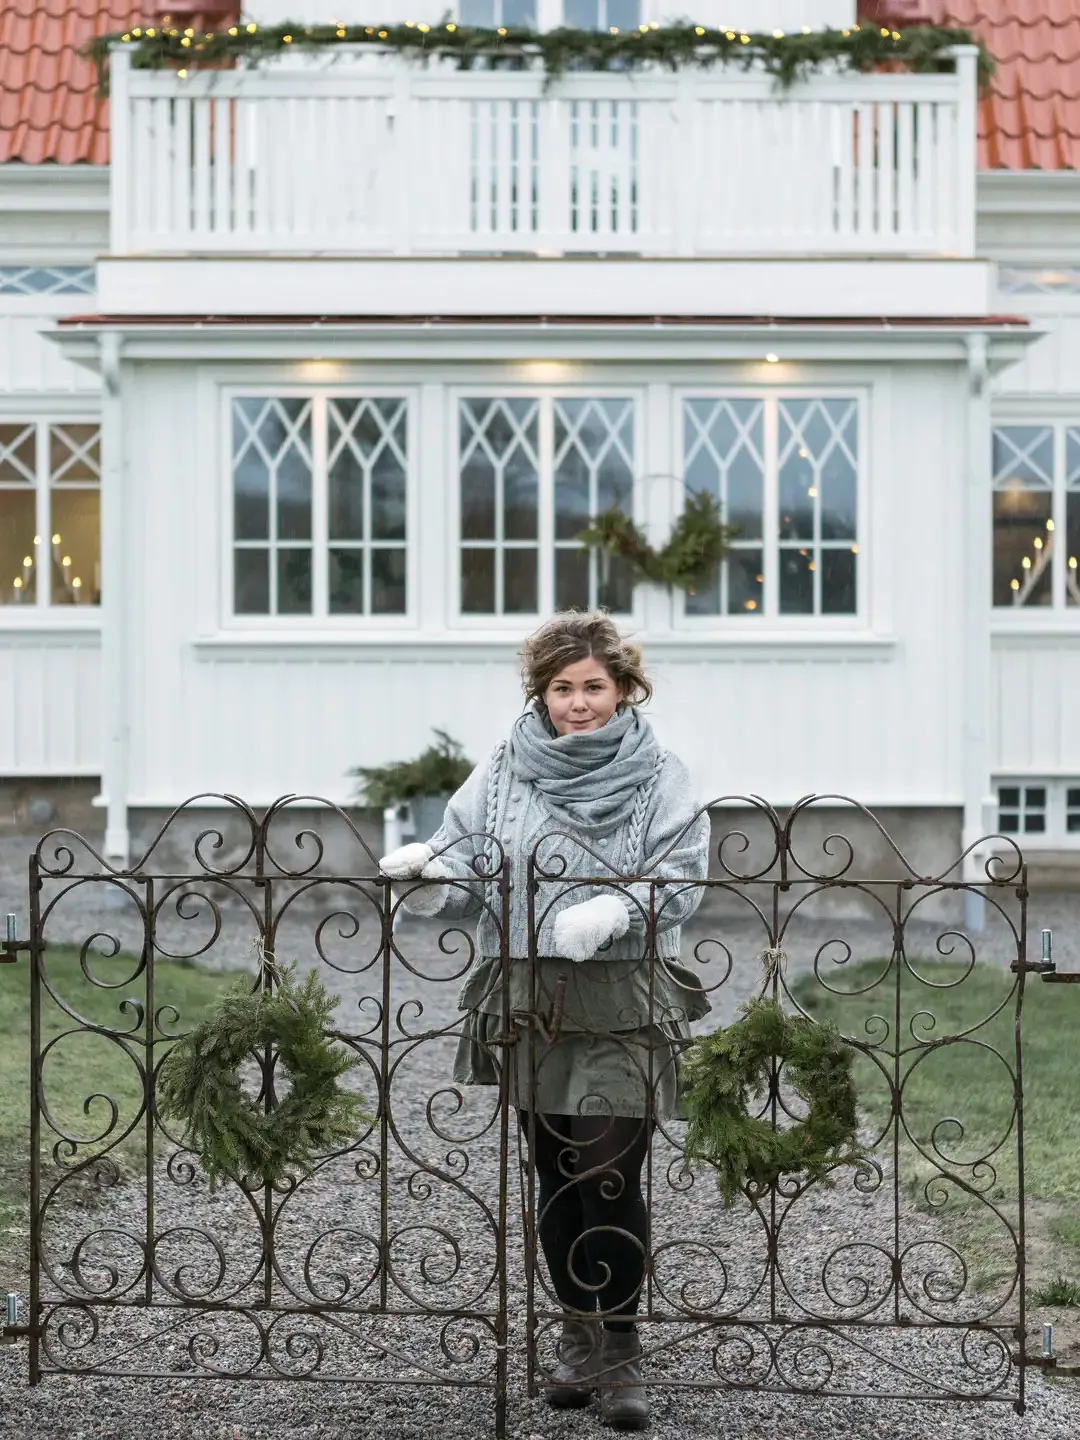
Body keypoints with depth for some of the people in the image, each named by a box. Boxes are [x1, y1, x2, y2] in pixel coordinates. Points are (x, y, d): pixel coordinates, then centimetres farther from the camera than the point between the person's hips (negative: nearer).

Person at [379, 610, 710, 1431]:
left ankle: (620, 1355, 5)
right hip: (530, 1004, 3)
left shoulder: (659, 777, 0)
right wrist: (427, 872, -16)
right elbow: (467, 874, 6)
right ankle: (580, 1339, 26)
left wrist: (614, 911, -24)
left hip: (624, 1004, -3)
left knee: (609, 1178, -9)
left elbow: (681, 879, -8)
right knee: (557, 1179, 11)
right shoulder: (504, 774, 8)